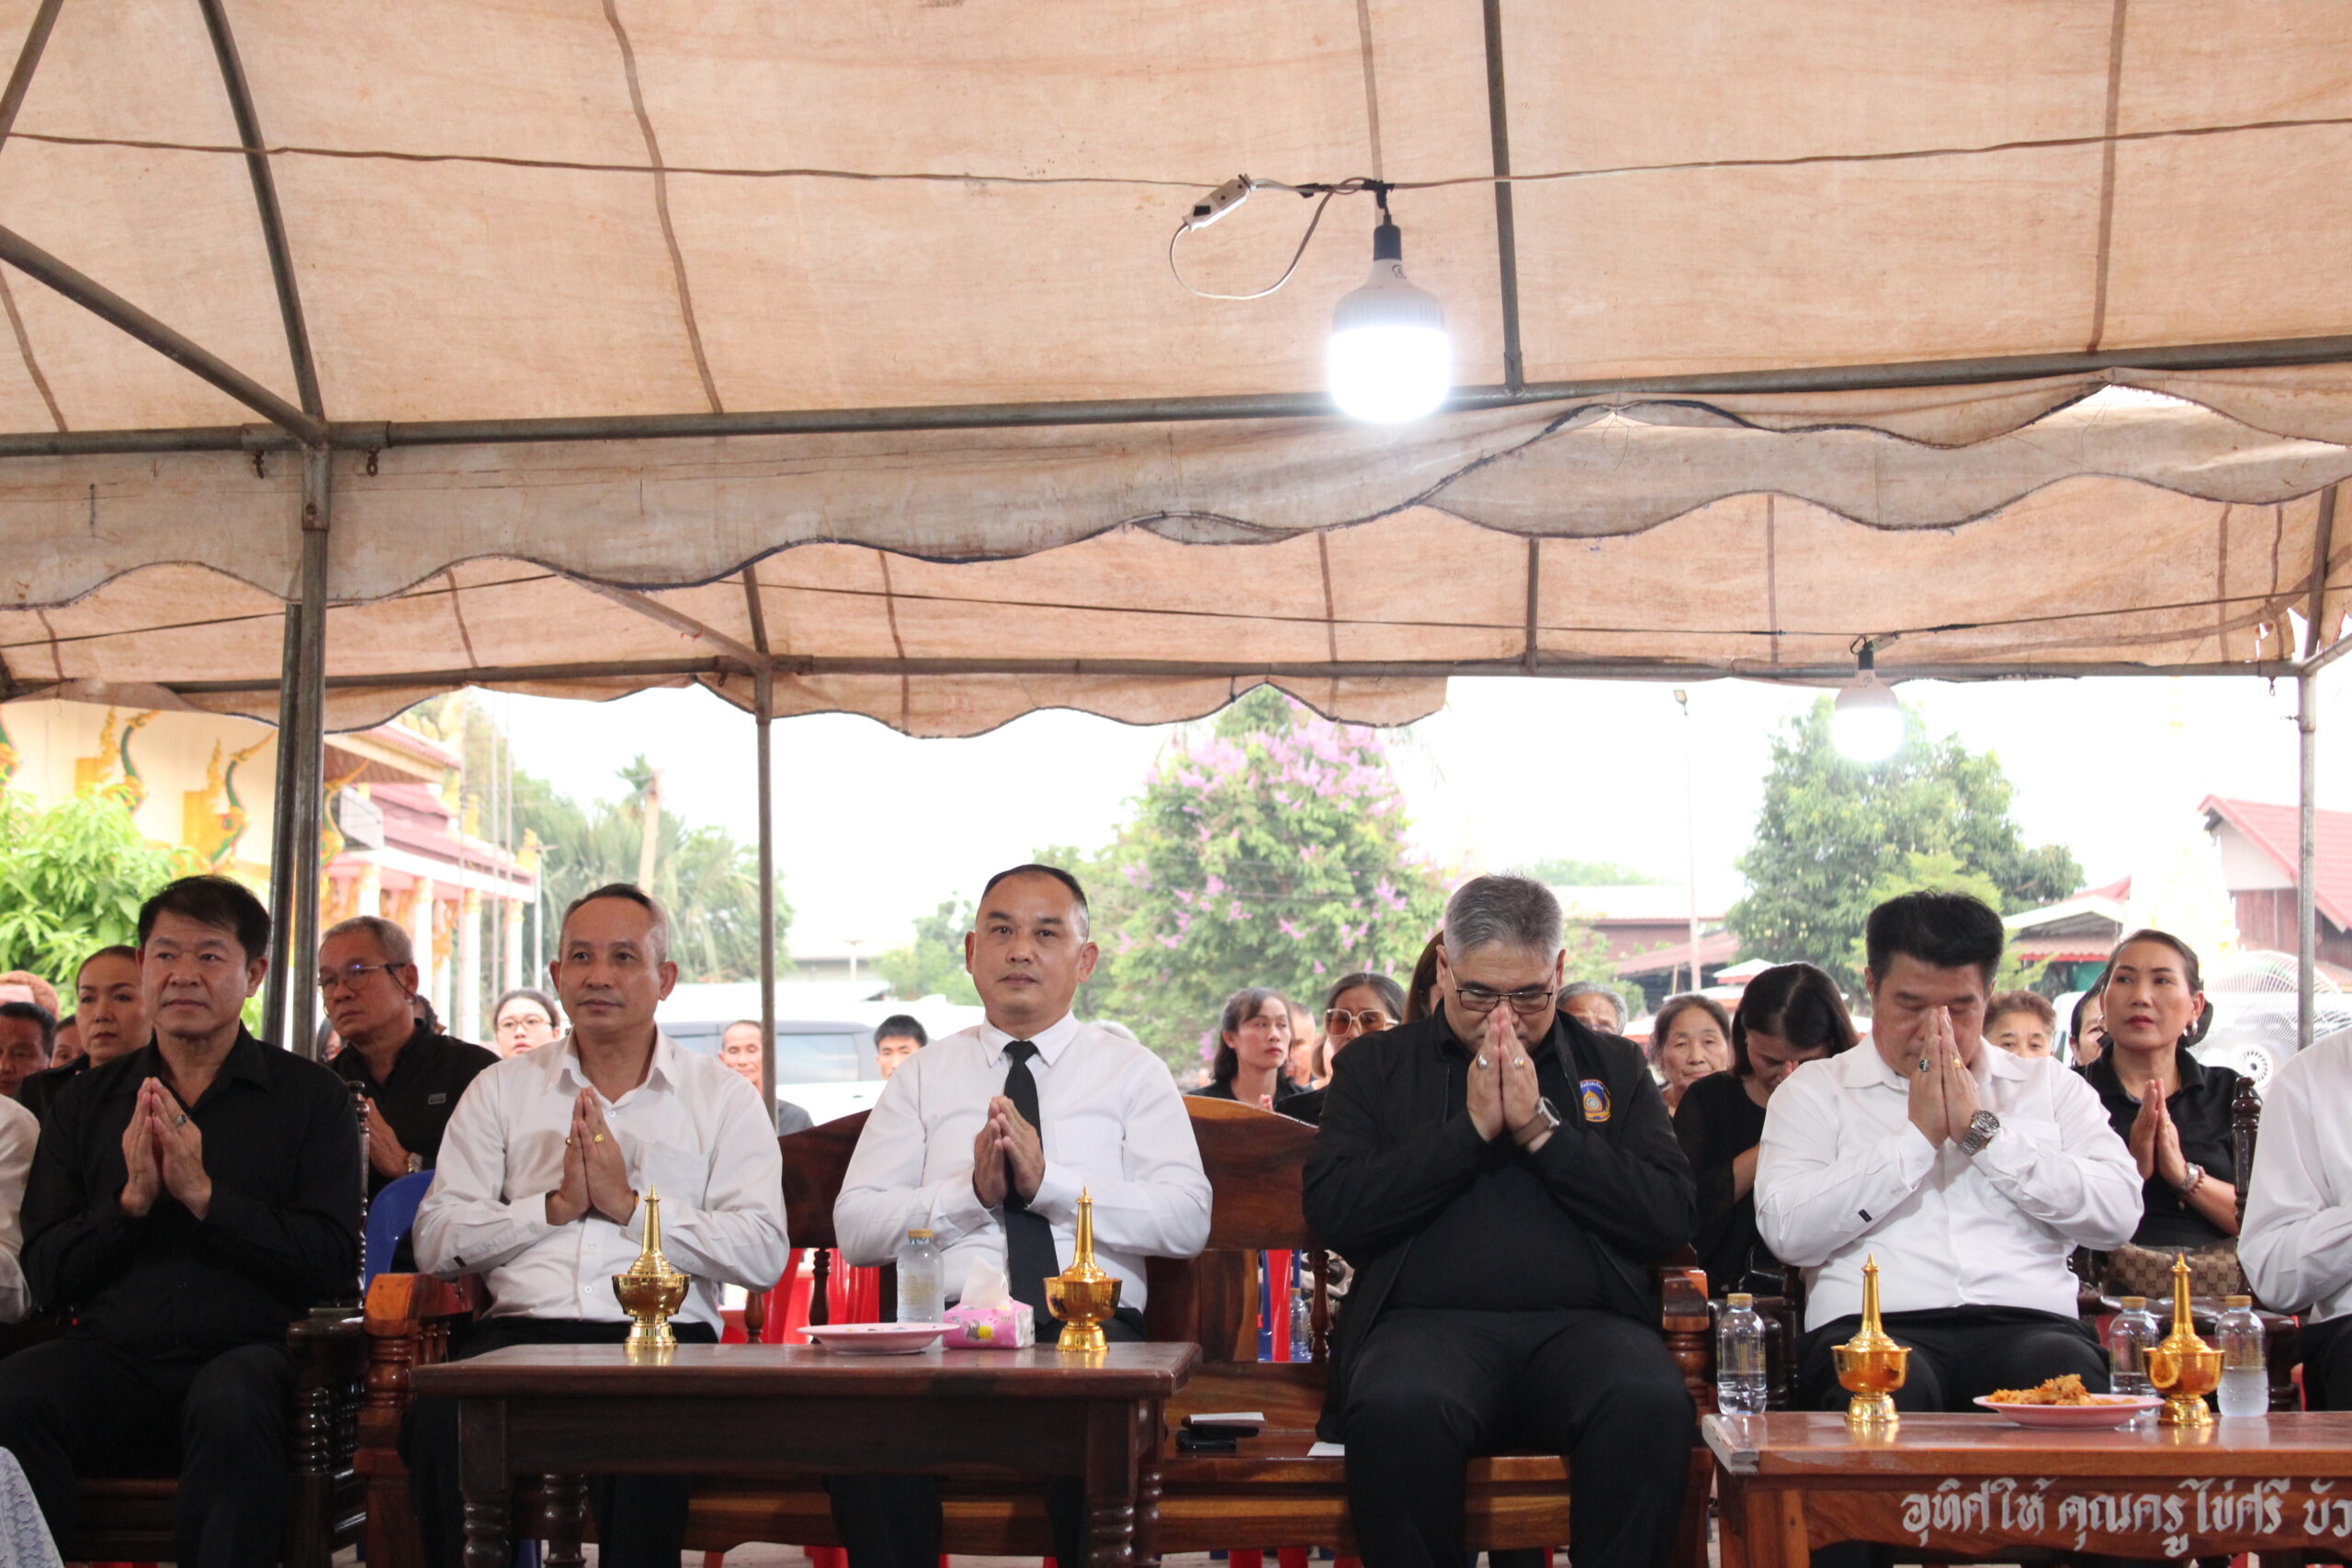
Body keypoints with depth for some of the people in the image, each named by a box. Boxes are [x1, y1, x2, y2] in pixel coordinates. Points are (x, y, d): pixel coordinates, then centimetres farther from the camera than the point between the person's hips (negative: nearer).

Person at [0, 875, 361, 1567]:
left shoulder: (312, 1096, 7)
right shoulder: (86, 1103, 16)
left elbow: (333, 1265, -4)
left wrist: (203, 1194, -12)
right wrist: (131, 1200, -8)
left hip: (249, 1348, -3)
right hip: (113, 1352, 3)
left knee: (231, 1407, -37)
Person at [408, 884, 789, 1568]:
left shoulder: (722, 1098, 13)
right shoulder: (502, 1089, 19)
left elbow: (764, 1254, -1)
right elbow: (435, 1241, 8)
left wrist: (630, 1204, -5)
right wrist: (555, 1206, -4)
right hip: (520, 1331, 2)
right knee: (442, 1420, -31)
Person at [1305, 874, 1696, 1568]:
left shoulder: (1614, 1067, 19)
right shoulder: (1375, 1065, 16)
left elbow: (1672, 1218, 5)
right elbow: (1332, 1211, 1)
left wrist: (1541, 1129, -2)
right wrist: (1470, 1128, -2)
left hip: (1583, 1322, 1)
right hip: (1428, 1322, -1)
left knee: (1653, 1403, -34)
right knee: (1398, 1407, -36)